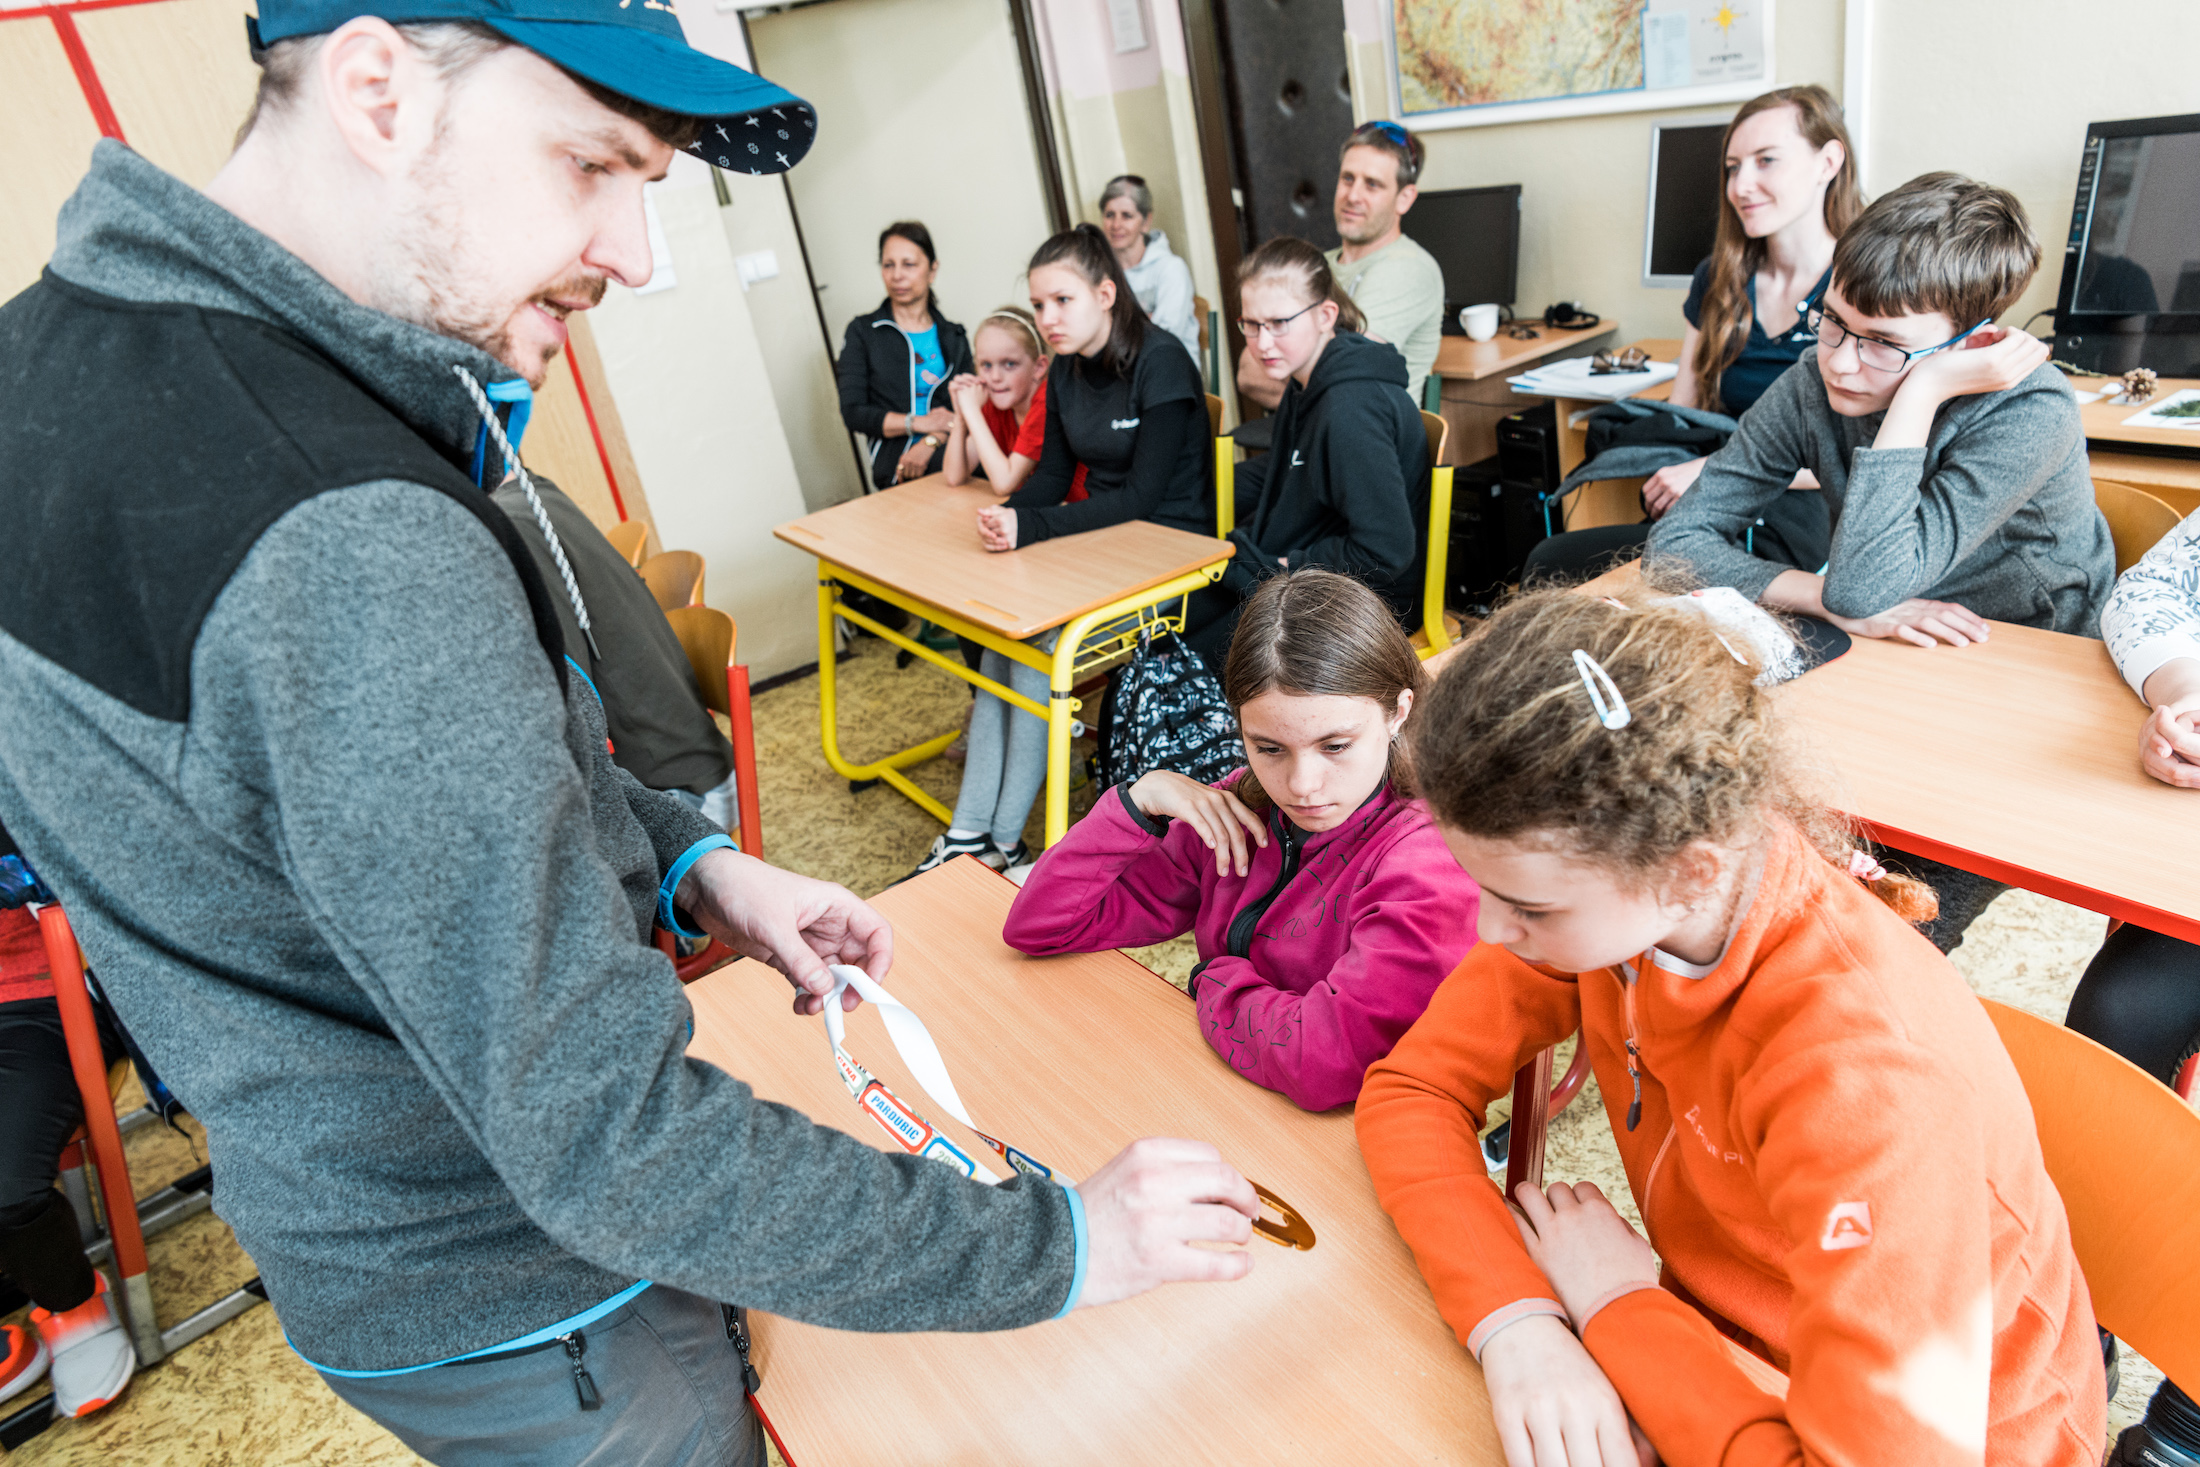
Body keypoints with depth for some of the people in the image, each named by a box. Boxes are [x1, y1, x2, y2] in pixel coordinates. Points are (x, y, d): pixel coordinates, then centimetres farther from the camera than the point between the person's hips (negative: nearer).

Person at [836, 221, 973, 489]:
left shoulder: (953, 337, 18)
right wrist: (919, 423, -7)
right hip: (896, 476, -2)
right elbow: (852, 413, 2)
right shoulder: (862, 332, 12)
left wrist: (931, 442, -13)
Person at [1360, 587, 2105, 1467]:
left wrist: (1618, 1305, -21)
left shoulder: (1864, 1075, -32)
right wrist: (1513, 1321, -24)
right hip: (1727, 1359, 5)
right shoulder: (1597, 890, -17)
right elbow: (1411, 1088, -12)